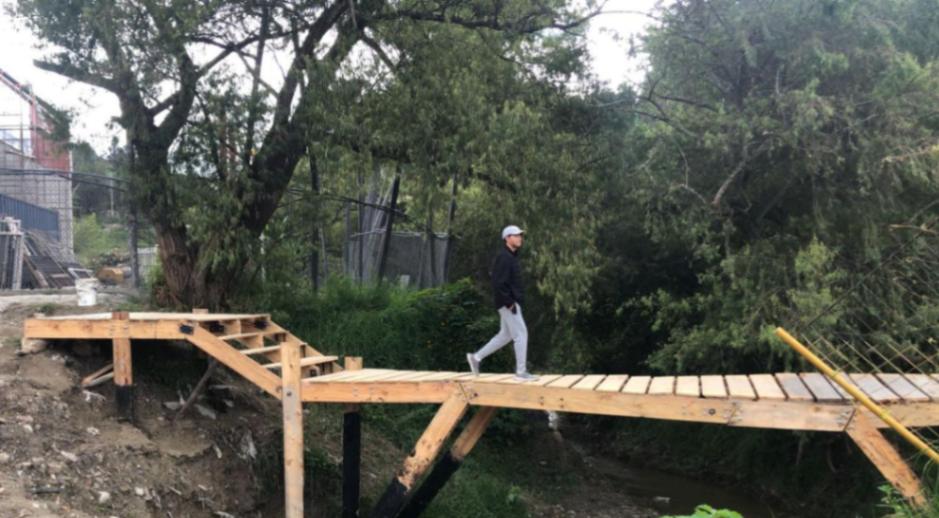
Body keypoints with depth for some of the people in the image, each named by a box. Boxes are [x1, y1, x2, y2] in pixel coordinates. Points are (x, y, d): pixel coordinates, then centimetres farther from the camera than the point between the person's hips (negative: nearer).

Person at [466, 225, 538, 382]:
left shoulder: (512, 256, 16)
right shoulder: (504, 257, -16)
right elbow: (498, 282, -24)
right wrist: (509, 302, -21)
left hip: (511, 302, 10)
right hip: (508, 303, -10)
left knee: (505, 335, 15)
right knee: (521, 333, -7)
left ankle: (476, 357, 20)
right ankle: (521, 372, -1)